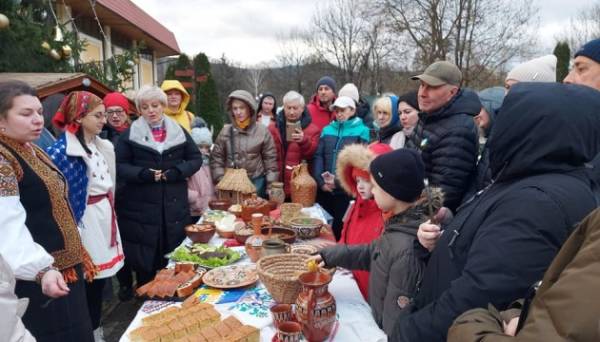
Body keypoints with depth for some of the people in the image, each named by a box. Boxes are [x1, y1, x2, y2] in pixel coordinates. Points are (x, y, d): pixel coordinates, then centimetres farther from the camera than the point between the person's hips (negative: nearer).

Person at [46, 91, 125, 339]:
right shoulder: (61, 151, -16)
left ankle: (97, 329, 32)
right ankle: (91, 333, 21)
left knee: (101, 278, 16)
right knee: (90, 282, 4)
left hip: (105, 218, 8)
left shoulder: (101, 146, 9)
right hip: (85, 223, -8)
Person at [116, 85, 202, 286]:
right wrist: (144, 174, -18)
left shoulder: (178, 131, 9)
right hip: (142, 208, -2)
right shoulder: (130, 135, 3)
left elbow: (196, 159, 7)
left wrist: (175, 172, -10)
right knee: (145, 261, 4)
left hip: (174, 206, 2)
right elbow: (119, 166, -1)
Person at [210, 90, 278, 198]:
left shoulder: (262, 131, -2)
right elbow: (216, 158, 4)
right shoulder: (225, 131, 1)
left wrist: (271, 186, -4)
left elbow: (270, 159, 0)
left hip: (256, 182, -1)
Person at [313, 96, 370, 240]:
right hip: (324, 189, 4)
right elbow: (318, 156, 6)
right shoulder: (327, 130, 13)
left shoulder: (361, 131, 0)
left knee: (341, 227, 3)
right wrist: (320, 181, -7)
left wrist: (339, 181, -14)